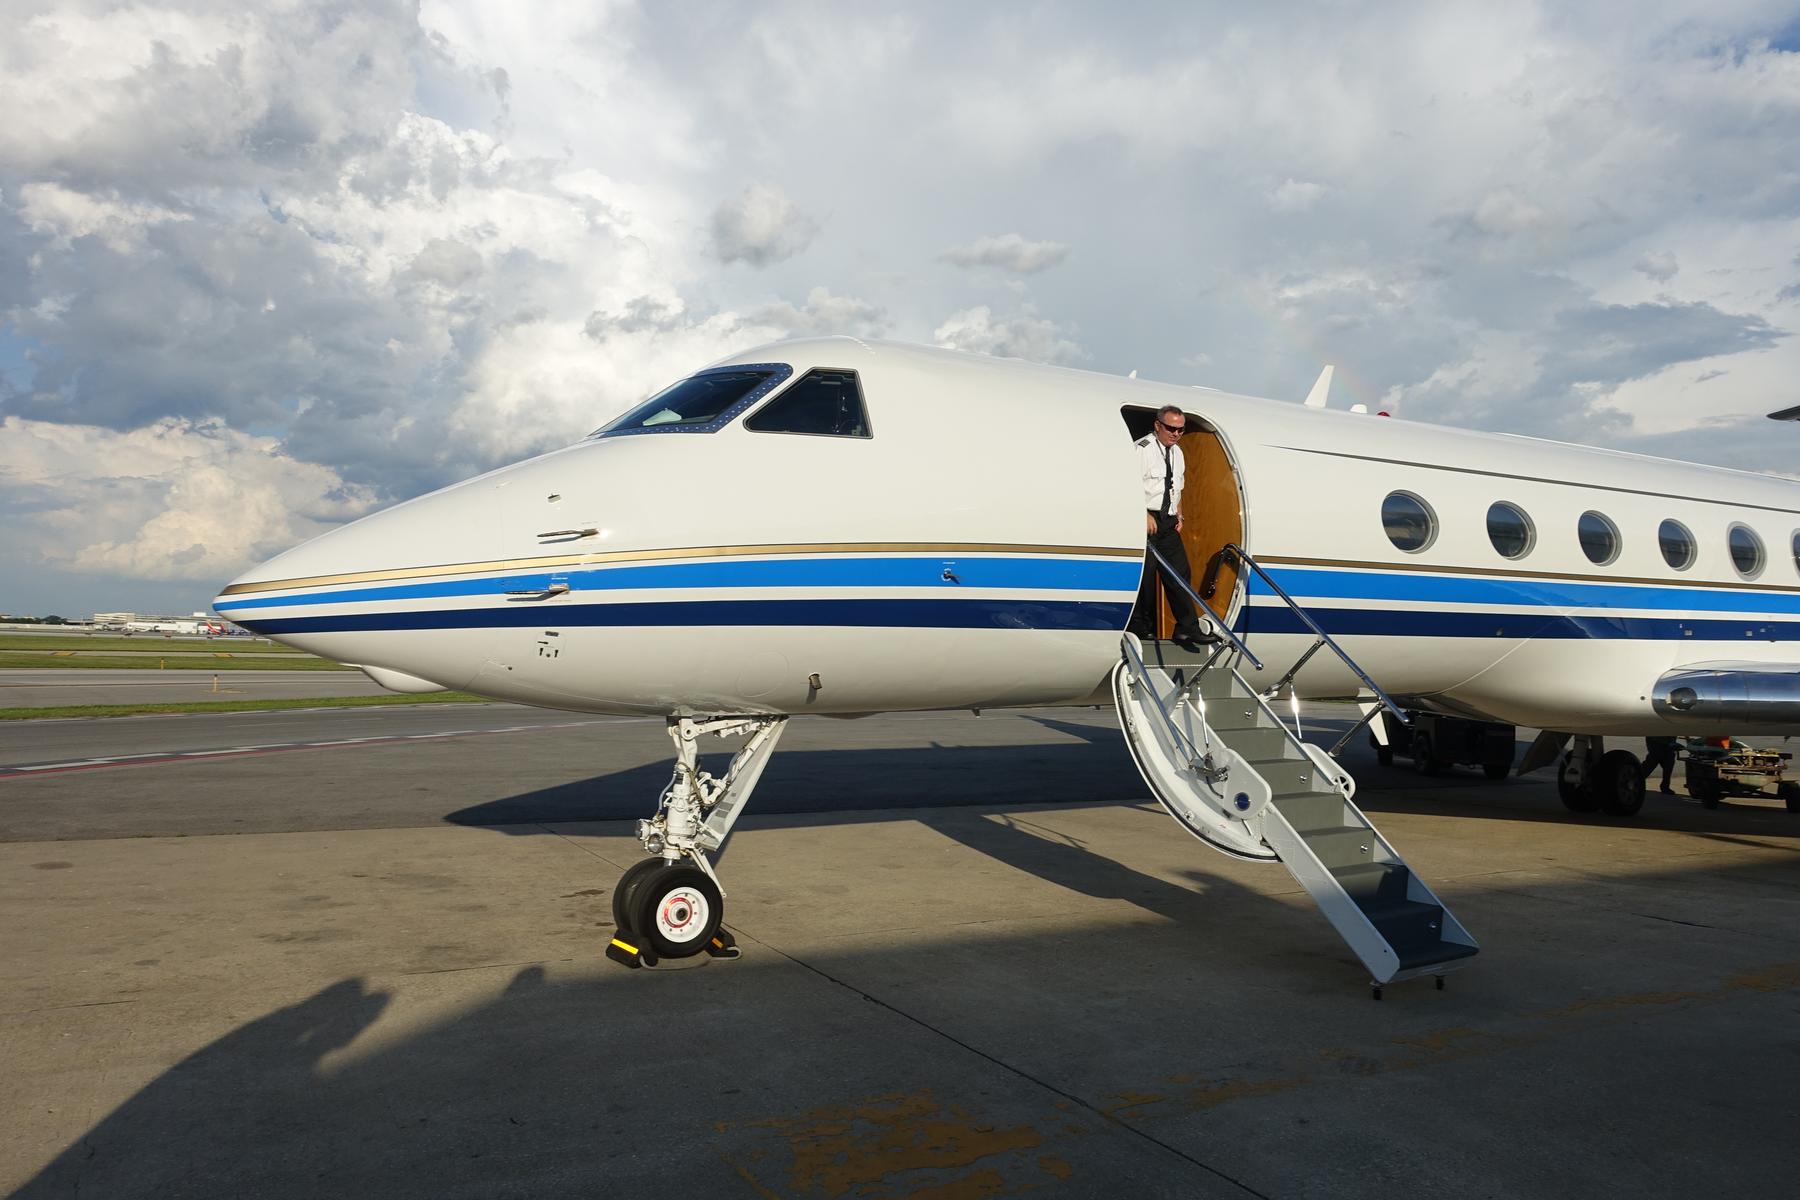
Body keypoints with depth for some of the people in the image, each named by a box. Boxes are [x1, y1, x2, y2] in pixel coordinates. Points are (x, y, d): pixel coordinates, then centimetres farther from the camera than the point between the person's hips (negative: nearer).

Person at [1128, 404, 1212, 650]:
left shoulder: (1177, 452, 16)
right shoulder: (1141, 449, -11)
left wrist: (1178, 515, 15)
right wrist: (1145, 515, -21)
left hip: (1167, 521, 8)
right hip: (1145, 520, -8)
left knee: (1179, 573, 4)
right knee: (1142, 575, -5)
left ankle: (1188, 629, 6)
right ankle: (1138, 629, 7)